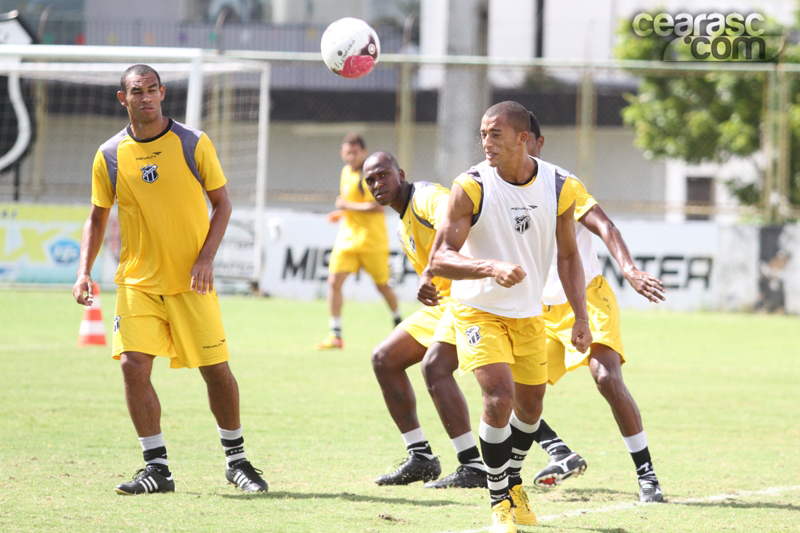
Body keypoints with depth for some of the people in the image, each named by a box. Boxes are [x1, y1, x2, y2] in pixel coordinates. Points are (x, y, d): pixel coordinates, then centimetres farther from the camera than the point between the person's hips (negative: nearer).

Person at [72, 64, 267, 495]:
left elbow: (221, 204, 2)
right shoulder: (110, 156, 1)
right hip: (137, 281, 1)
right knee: (133, 366, -12)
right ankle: (156, 468, -1)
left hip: (191, 281, -1)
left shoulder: (193, 144, -4)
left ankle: (236, 460, 19)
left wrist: (205, 258, -11)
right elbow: (97, 217, 10)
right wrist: (84, 271, -3)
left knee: (216, 369, 0)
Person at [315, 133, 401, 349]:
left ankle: (398, 322, 34)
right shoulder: (346, 171, 11)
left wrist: (347, 206, -19)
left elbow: (377, 206, -24)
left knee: (382, 285, 7)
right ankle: (335, 335, -8)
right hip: (347, 238, 6)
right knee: (334, 281, -9)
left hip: (372, 240, -6)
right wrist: (341, 213, 13)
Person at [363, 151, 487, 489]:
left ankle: (474, 467, -23)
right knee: (384, 359, 9)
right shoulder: (403, 229, 17)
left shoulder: (426, 196, -15)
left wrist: (429, 274, -48)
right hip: (443, 300, 11)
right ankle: (420, 458, 11)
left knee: (435, 365, -26)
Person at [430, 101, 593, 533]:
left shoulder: (560, 187, -7)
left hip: (528, 314, 4)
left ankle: (514, 484, 43)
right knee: (499, 397, -20)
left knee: (530, 405, 15)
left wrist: (580, 317, -2)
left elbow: (568, 256, 6)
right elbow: (439, 260, -22)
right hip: (478, 310, -4)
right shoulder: (471, 187, -19)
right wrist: (491, 267, -38)